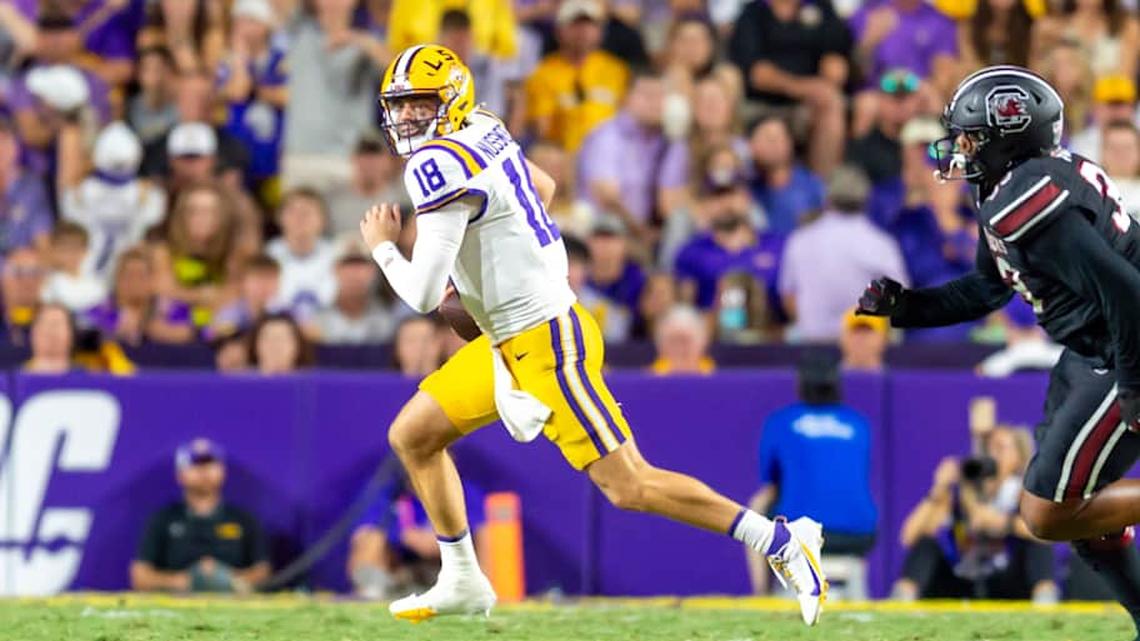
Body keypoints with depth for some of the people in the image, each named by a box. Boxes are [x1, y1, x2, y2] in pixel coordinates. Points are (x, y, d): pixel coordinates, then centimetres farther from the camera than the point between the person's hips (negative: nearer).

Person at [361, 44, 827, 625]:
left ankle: (781, 541, 1)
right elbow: (542, 186, 27)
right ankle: (463, 582, 19)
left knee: (629, 487, -6)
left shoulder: (440, 166, -20)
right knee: (411, 436, 12)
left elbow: (423, 294, -21)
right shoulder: (484, 130, 7)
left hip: (545, 346, -10)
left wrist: (382, 247, -2)